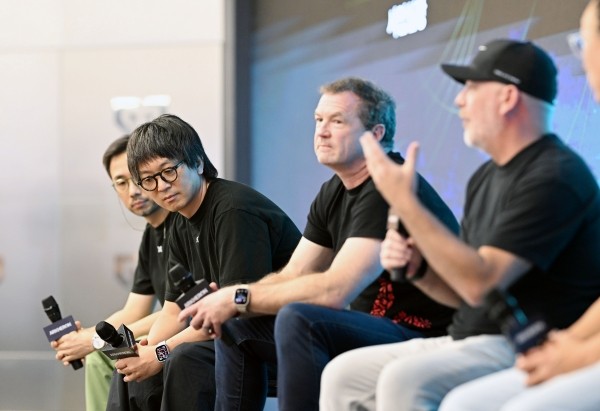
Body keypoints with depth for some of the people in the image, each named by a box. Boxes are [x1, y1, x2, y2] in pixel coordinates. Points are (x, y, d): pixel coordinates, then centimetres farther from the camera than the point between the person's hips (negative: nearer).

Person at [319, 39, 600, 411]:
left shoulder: (555, 177, -15)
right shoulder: (487, 177, 15)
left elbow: (480, 284, -23)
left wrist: (404, 201, -21)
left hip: (531, 351, -10)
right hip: (470, 340, 10)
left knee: (403, 380, -31)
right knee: (343, 376, 0)